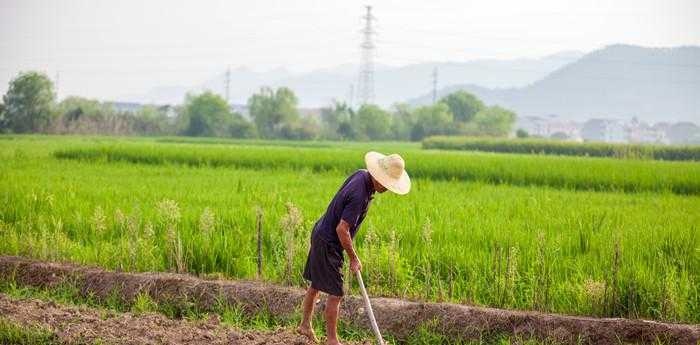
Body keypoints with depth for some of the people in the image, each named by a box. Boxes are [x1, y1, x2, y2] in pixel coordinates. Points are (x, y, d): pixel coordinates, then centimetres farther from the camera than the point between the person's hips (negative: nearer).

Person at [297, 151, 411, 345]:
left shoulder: (362, 174, -2)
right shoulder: (359, 196, -31)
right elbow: (342, 229, -30)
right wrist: (353, 258, -18)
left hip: (321, 234, 10)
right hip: (328, 244, -10)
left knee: (316, 285, 22)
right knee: (335, 294, -3)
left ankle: (305, 325, 36)